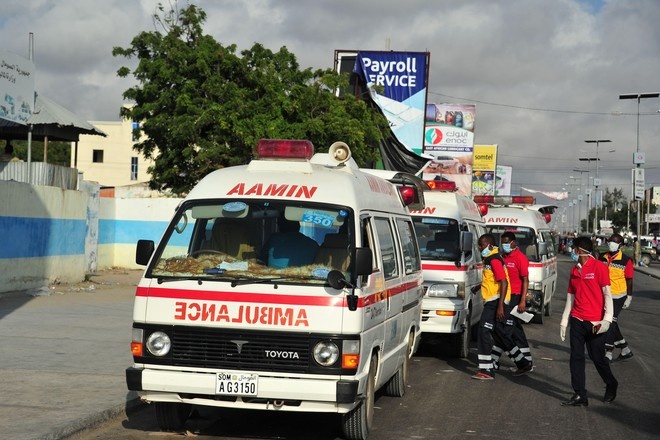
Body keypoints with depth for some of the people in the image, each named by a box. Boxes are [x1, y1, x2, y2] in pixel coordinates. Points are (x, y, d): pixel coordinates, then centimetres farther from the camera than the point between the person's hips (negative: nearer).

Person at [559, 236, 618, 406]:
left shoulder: (599, 267, -7)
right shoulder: (574, 270, 12)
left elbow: (607, 294, -10)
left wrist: (607, 319, -18)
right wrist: (564, 321, 13)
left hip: (595, 323, -6)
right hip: (577, 320, 6)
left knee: (598, 357, 3)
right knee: (576, 357, 0)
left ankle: (611, 386, 28)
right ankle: (580, 396, 4)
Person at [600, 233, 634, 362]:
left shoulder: (626, 261, -9)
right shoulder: (603, 258, 5)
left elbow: (629, 280, -5)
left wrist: (629, 297, -6)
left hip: (618, 297, -6)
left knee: (611, 322, -9)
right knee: (612, 324, 12)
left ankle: (608, 353, -4)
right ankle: (625, 350, 26)